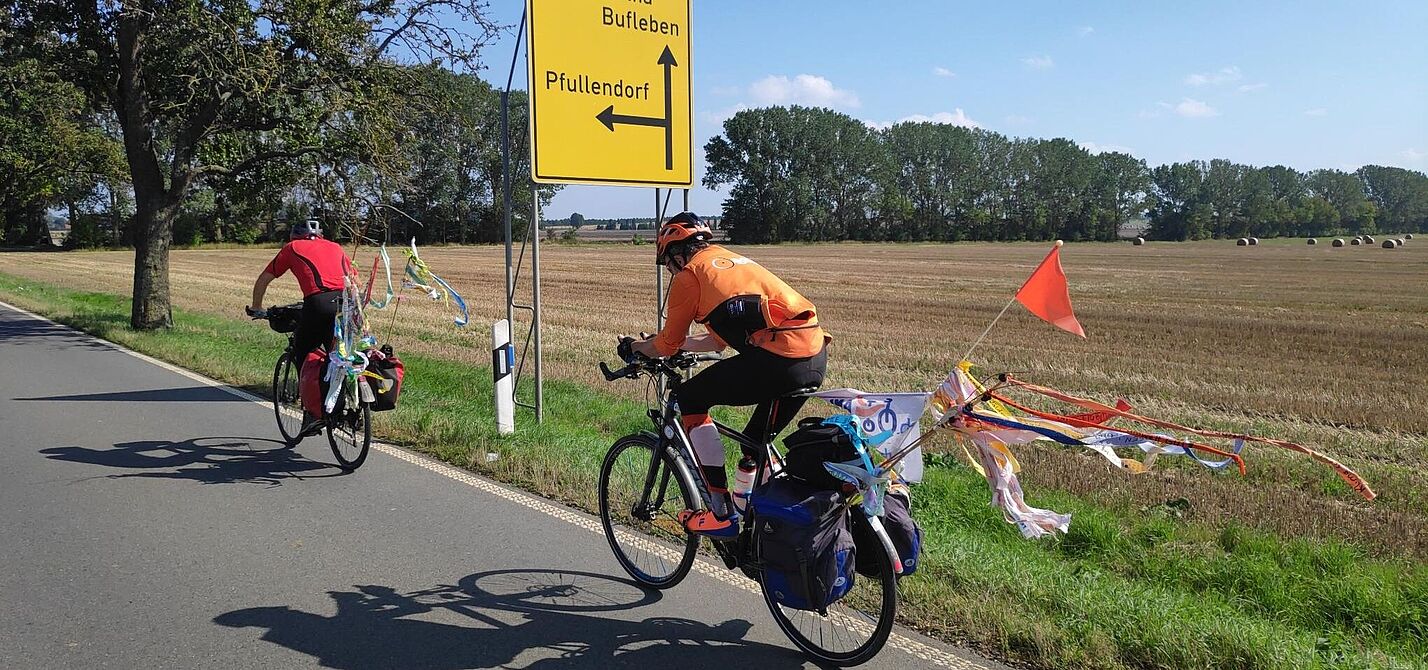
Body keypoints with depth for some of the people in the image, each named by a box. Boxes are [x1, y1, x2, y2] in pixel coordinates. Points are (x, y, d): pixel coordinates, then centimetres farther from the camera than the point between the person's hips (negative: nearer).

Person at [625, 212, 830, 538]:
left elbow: (667, 344, 13)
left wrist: (634, 346, 32)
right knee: (756, 443, 25)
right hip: (817, 356, 8)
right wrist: (681, 344, 49)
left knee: (689, 400, 10)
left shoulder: (689, 273, 6)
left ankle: (723, 514, 9)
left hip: (777, 359, -8)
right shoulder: (732, 260, 30)